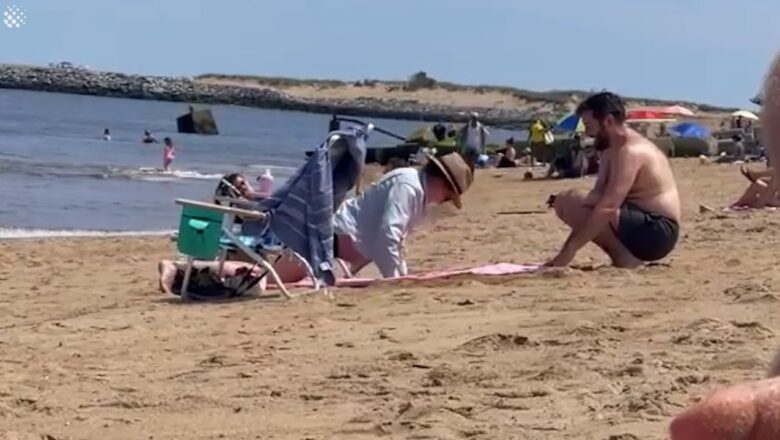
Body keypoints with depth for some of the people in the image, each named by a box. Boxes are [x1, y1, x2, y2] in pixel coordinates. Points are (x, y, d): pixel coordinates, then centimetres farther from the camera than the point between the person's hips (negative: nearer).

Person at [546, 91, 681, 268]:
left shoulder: (629, 150, -17)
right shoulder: (612, 150, 14)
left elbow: (607, 207, -26)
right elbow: (598, 196, 9)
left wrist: (570, 249, -25)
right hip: (644, 225, 10)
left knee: (571, 203, -23)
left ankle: (624, 258, -13)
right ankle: (626, 256, 4)